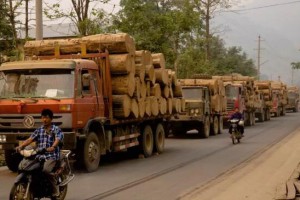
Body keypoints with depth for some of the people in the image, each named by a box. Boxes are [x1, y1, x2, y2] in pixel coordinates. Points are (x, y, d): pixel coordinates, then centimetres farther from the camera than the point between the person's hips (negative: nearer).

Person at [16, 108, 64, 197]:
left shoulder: (56, 129, 1)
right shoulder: (39, 130, 15)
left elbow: (58, 139, -18)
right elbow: (30, 139, 3)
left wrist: (52, 147, -40)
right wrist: (21, 146, -16)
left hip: (52, 156, -5)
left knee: (46, 170, -32)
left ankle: (55, 188, -11)